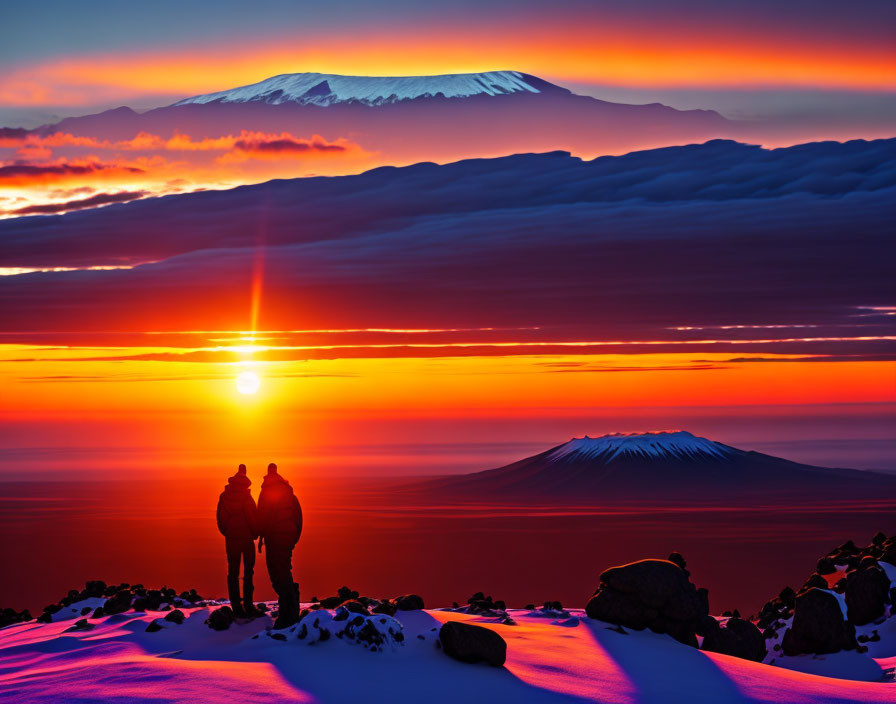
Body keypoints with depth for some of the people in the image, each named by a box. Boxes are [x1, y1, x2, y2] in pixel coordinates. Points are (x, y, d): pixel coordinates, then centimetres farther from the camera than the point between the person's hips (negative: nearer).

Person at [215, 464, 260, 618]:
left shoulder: (224, 497, 3)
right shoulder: (246, 497, -10)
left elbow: (220, 519, 6)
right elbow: (253, 517, -10)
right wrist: (255, 533, 4)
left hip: (230, 538, 4)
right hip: (246, 538, -4)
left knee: (233, 571, 7)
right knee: (248, 571, 1)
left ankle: (236, 606, 5)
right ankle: (248, 604, -6)